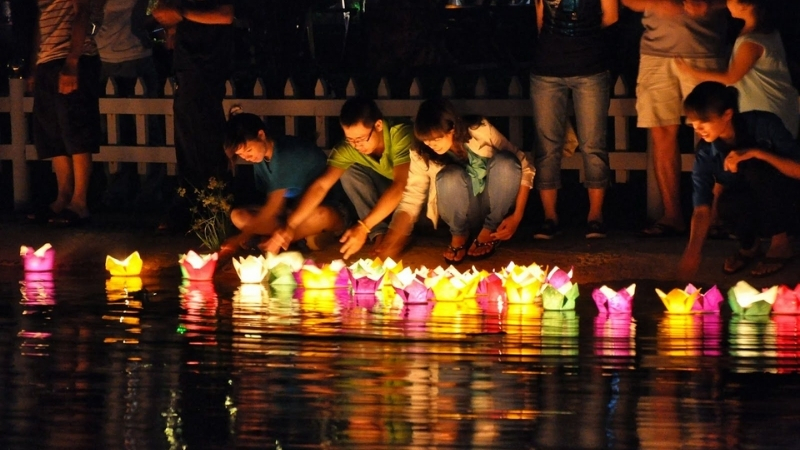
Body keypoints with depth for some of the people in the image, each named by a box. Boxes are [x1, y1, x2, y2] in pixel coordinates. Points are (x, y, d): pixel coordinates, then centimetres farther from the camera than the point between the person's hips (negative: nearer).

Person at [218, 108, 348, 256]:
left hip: (331, 210, -8)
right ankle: (310, 237, -19)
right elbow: (272, 204, 1)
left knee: (320, 216, -43)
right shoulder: (260, 157, -1)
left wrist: (244, 236, -33)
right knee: (237, 216, -10)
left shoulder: (288, 153, -25)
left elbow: (275, 204, -30)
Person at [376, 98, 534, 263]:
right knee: (450, 176, -33)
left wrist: (517, 216, -18)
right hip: (462, 213, 0)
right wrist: (391, 243, -28)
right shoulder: (422, 154, -14)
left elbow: (523, 167, -12)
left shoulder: (480, 131, -18)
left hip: (495, 207, 0)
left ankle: (489, 232, -9)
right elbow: (411, 200, -14)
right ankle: (458, 236, -5)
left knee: (504, 162, -30)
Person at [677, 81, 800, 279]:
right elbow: (702, 208, -21)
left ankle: (780, 243, -15)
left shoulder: (763, 125, -25)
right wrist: (693, 251, -37)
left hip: (782, 190, -2)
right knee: (729, 203, -33)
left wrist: (756, 153, -39)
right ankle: (748, 245, 0)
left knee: (755, 169, -33)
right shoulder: (706, 152, -18)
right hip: (746, 198, 2)